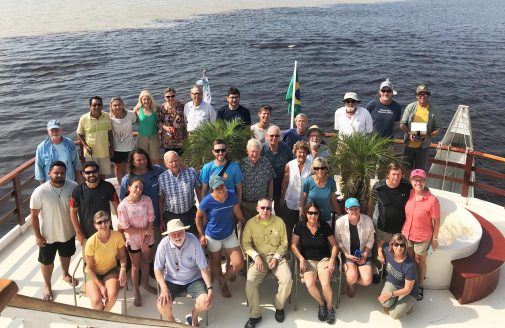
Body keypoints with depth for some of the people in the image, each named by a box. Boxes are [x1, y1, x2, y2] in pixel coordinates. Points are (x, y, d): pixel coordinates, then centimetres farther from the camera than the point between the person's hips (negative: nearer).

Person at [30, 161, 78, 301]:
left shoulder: (73, 187, -17)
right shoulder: (40, 192, -24)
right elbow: (34, 215, -14)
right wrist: (37, 236, -11)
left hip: (68, 232, 3)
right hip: (48, 235, -2)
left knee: (66, 255, 28)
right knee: (47, 261, 18)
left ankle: (65, 274, 57)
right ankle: (47, 285, 44)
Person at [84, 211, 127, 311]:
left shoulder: (117, 236, -19)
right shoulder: (91, 242, -24)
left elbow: (122, 256, -3)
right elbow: (89, 268, -12)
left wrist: (123, 268, -24)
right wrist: (100, 286, -18)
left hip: (111, 270, 2)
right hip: (94, 273, -1)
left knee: (112, 295, -27)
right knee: (96, 300, -25)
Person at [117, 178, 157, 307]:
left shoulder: (147, 200, -14)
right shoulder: (123, 206, -21)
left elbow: (150, 220, -10)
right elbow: (125, 228, -16)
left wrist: (146, 241, -14)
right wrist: (144, 231, -18)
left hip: (147, 238, 2)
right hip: (133, 239, -2)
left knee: (146, 262, 22)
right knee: (136, 265, 15)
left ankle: (146, 284, 46)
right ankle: (136, 292, 34)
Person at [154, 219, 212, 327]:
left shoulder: (193, 241, -22)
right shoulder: (164, 244, -20)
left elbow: (203, 267, -16)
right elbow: (158, 268, -8)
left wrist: (210, 288, -22)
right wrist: (164, 289, -19)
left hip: (193, 280, 0)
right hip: (172, 281, 1)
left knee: (205, 302, -22)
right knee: (162, 305, -23)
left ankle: (194, 317, 15)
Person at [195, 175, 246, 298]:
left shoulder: (232, 195, -17)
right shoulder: (207, 201, -25)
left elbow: (237, 213, 0)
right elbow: (198, 217, -7)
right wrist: (201, 235, -5)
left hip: (230, 235, 2)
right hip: (213, 237, -2)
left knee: (239, 263, -4)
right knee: (216, 263, 18)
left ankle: (224, 280, 27)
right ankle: (222, 285, 47)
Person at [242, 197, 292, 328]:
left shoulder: (279, 221, 0)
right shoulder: (251, 223, -2)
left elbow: (284, 243, 3)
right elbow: (245, 244, -2)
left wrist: (276, 257, -10)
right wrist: (256, 256, -16)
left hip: (277, 257, 1)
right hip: (259, 258, 0)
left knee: (287, 280, -25)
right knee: (250, 282, -25)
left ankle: (279, 307, 5)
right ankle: (255, 315, -6)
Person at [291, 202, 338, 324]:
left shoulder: (325, 226, -5)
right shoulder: (300, 226, -5)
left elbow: (334, 246, 3)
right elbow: (294, 246, -1)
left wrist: (332, 260, -11)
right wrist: (301, 259, -13)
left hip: (324, 259, 0)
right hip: (308, 260, 0)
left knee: (325, 284, -27)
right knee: (310, 284, -27)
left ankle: (329, 307, 5)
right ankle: (321, 303, 6)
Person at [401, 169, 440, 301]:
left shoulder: (432, 200, -24)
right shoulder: (409, 194, -10)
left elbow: (436, 221, -13)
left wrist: (434, 238, -7)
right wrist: (404, 229, 8)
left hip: (422, 238, -4)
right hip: (406, 234, 4)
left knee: (420, 262, 17)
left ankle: (420, 286, 39)